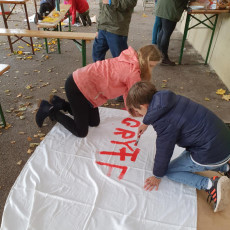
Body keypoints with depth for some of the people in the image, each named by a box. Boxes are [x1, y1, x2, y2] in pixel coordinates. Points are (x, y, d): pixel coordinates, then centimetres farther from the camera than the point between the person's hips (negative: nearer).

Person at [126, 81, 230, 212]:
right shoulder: (167, 99, 0)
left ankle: (210, 184, -7)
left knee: (170, 171, 5)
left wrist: (157, 176, 8)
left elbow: (164, 152, -10)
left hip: (212, 152, -9)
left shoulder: (165, 122, -24)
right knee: (185, 158, 29)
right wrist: (146, 123, 43)